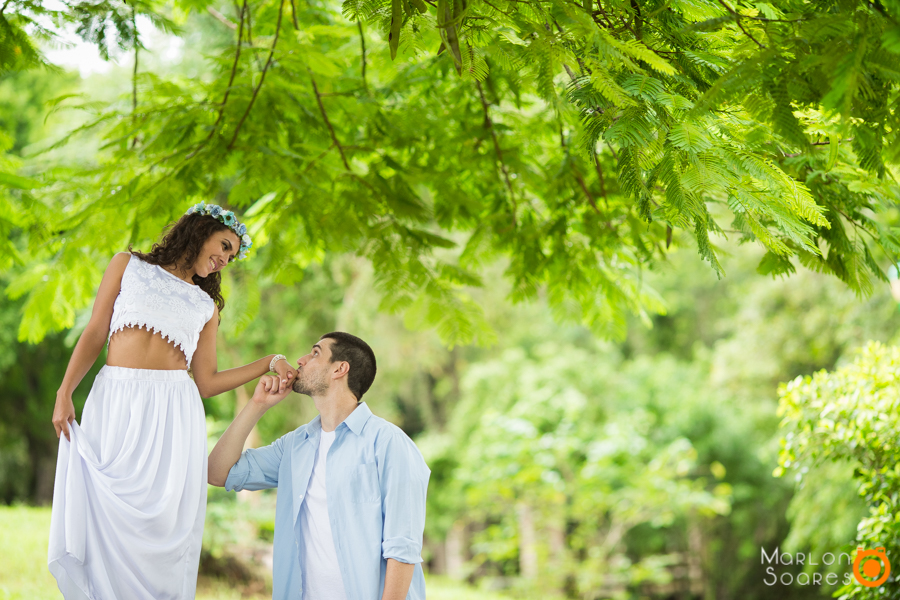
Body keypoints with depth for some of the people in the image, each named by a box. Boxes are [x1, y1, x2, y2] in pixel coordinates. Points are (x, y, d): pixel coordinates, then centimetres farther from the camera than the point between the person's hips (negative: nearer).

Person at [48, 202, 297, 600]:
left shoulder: (206, 306, 20)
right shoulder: (128, 265, 16)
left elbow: (206, 383, 13)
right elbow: (95, 333, 9)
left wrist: (270, 364, 9)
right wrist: (64, 395, -1)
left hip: (173, 413, 1)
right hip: (114, 403, -1)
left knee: (162, 520, -6)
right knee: (107, 517, -6)